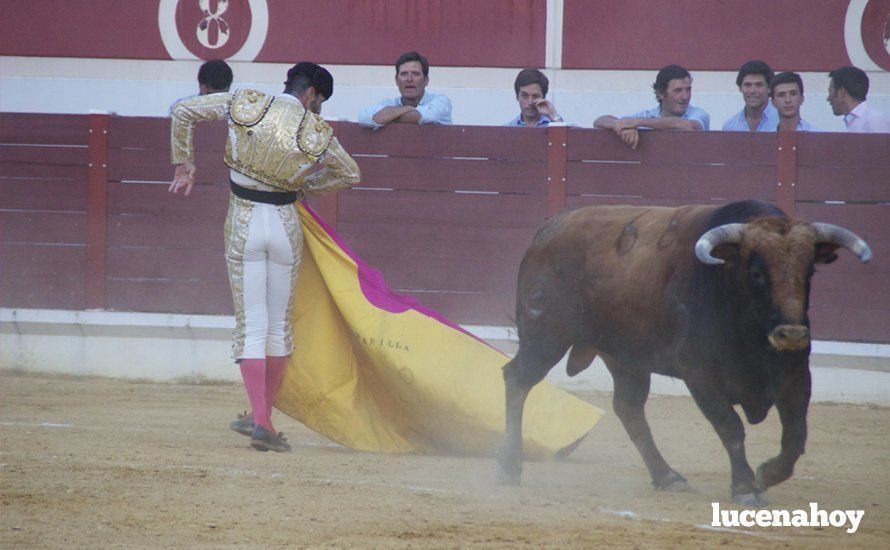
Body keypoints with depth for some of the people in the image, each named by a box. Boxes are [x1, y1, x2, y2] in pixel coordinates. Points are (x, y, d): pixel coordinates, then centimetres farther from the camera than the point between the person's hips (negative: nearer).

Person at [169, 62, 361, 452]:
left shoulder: (246, 105, -2)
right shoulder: (317, 132, -4)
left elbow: (183, 111, 4)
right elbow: (350, 174, 11)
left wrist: (183, 163, 15)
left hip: (242, 224, 0)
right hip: (285, 224, 0)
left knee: (251, 324, 2)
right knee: (279, 324, 15)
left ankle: (260, 420, -10)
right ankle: (263, 415, 21)